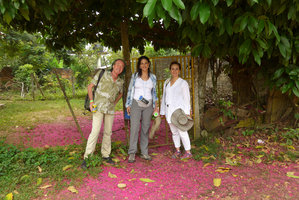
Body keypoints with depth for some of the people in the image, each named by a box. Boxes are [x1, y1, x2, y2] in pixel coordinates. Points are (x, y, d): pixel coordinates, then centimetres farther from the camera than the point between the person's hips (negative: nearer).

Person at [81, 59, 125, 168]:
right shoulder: (102, 74, -7)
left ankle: (106, 155, 24)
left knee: (108, 132, 9)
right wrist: (91, 101, -10)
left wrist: (114, 103, 12)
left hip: (110, 109, 4)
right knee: (95, 131, -12)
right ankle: (87, 157, -4)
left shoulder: (120, 82, 4)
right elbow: (90, 87, -1)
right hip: (98, 107, -4)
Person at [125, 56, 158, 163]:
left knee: (146, 128, 5)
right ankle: (132, 153, -2)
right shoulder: (135, 76, 4)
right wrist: (128, 105, -1)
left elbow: (154, 92, 15)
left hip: (148, 105, 2)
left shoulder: (153, 77, 10)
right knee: (134, 128, -9)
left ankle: (144, 153, 13)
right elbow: (130, 90, 5)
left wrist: (156, 106, 8)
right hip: (136, 104, -2)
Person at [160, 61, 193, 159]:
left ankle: (188, 152, 8)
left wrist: (187, 112, -12)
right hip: (169, 111, 5)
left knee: (182, 131, -6)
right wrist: (162, 111, 13)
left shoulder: (183, 83, -4)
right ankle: (177, 151, 25)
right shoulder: (166, 82, 11)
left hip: (179, 110, -5)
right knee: (174, 132, 12)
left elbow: (186, 98, -6)